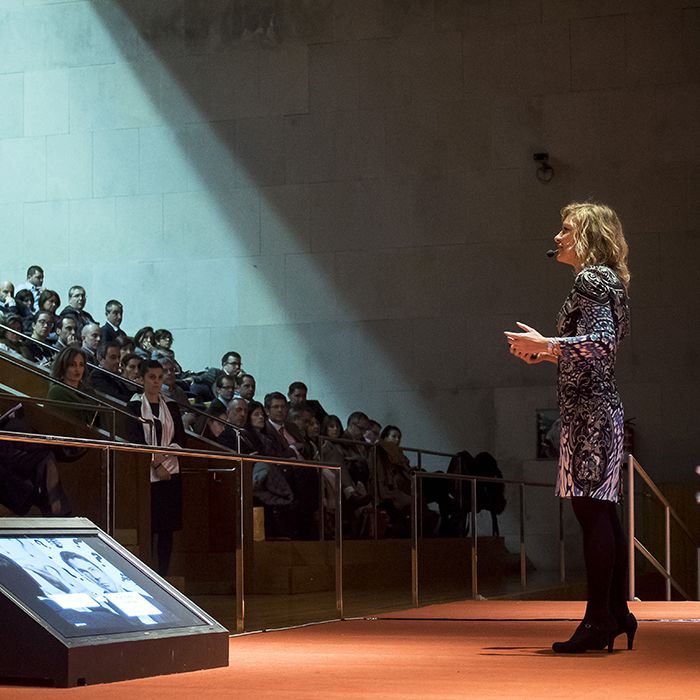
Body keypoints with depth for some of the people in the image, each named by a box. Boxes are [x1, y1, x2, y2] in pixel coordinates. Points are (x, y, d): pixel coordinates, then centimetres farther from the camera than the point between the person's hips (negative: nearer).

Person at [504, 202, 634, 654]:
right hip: (597, 409, 10)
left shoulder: (592, 278, -9)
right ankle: (618, 614, 13)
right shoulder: (601, 279, 20)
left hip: (589, 411, -10)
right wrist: (546, 354, 20)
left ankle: (599, 620, -10)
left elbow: (602, 342, -21)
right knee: (602, 512, 10)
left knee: (591, 510, -10)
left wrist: (543, 343, -16)